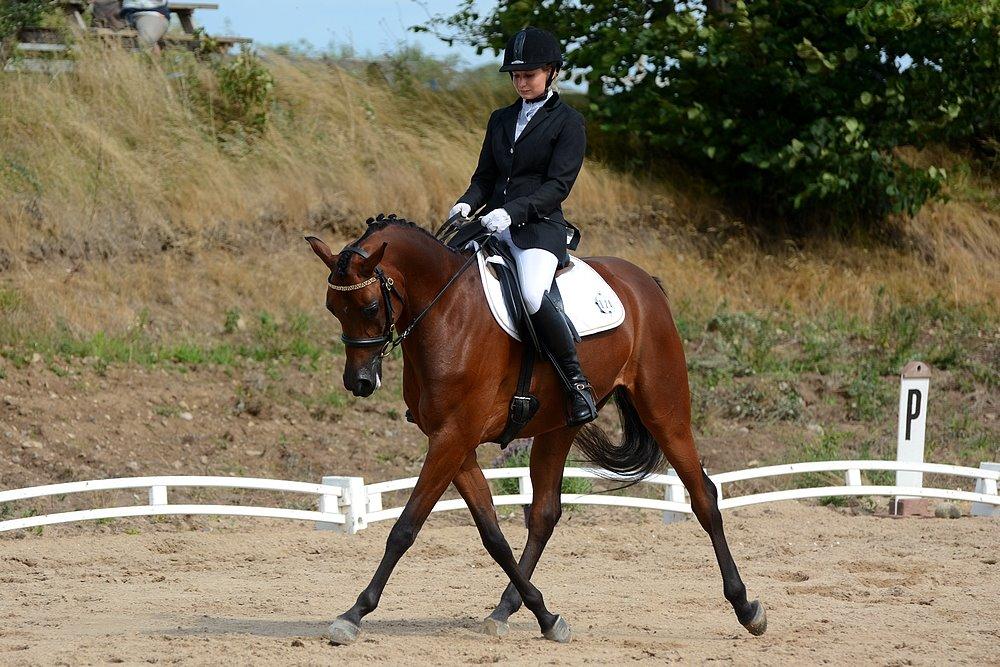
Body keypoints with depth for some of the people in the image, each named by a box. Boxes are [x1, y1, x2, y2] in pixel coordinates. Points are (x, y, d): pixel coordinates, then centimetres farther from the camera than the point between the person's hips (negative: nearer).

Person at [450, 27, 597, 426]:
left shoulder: (567, 122, -1)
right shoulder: (501, 120, 18)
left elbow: (558, 185, -10)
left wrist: (512, 212, -23)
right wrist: (467, 203, -4)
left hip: (540, 226, -7)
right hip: (495, 225, 7)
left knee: (532, 294, -34)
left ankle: (577, 383, -24)